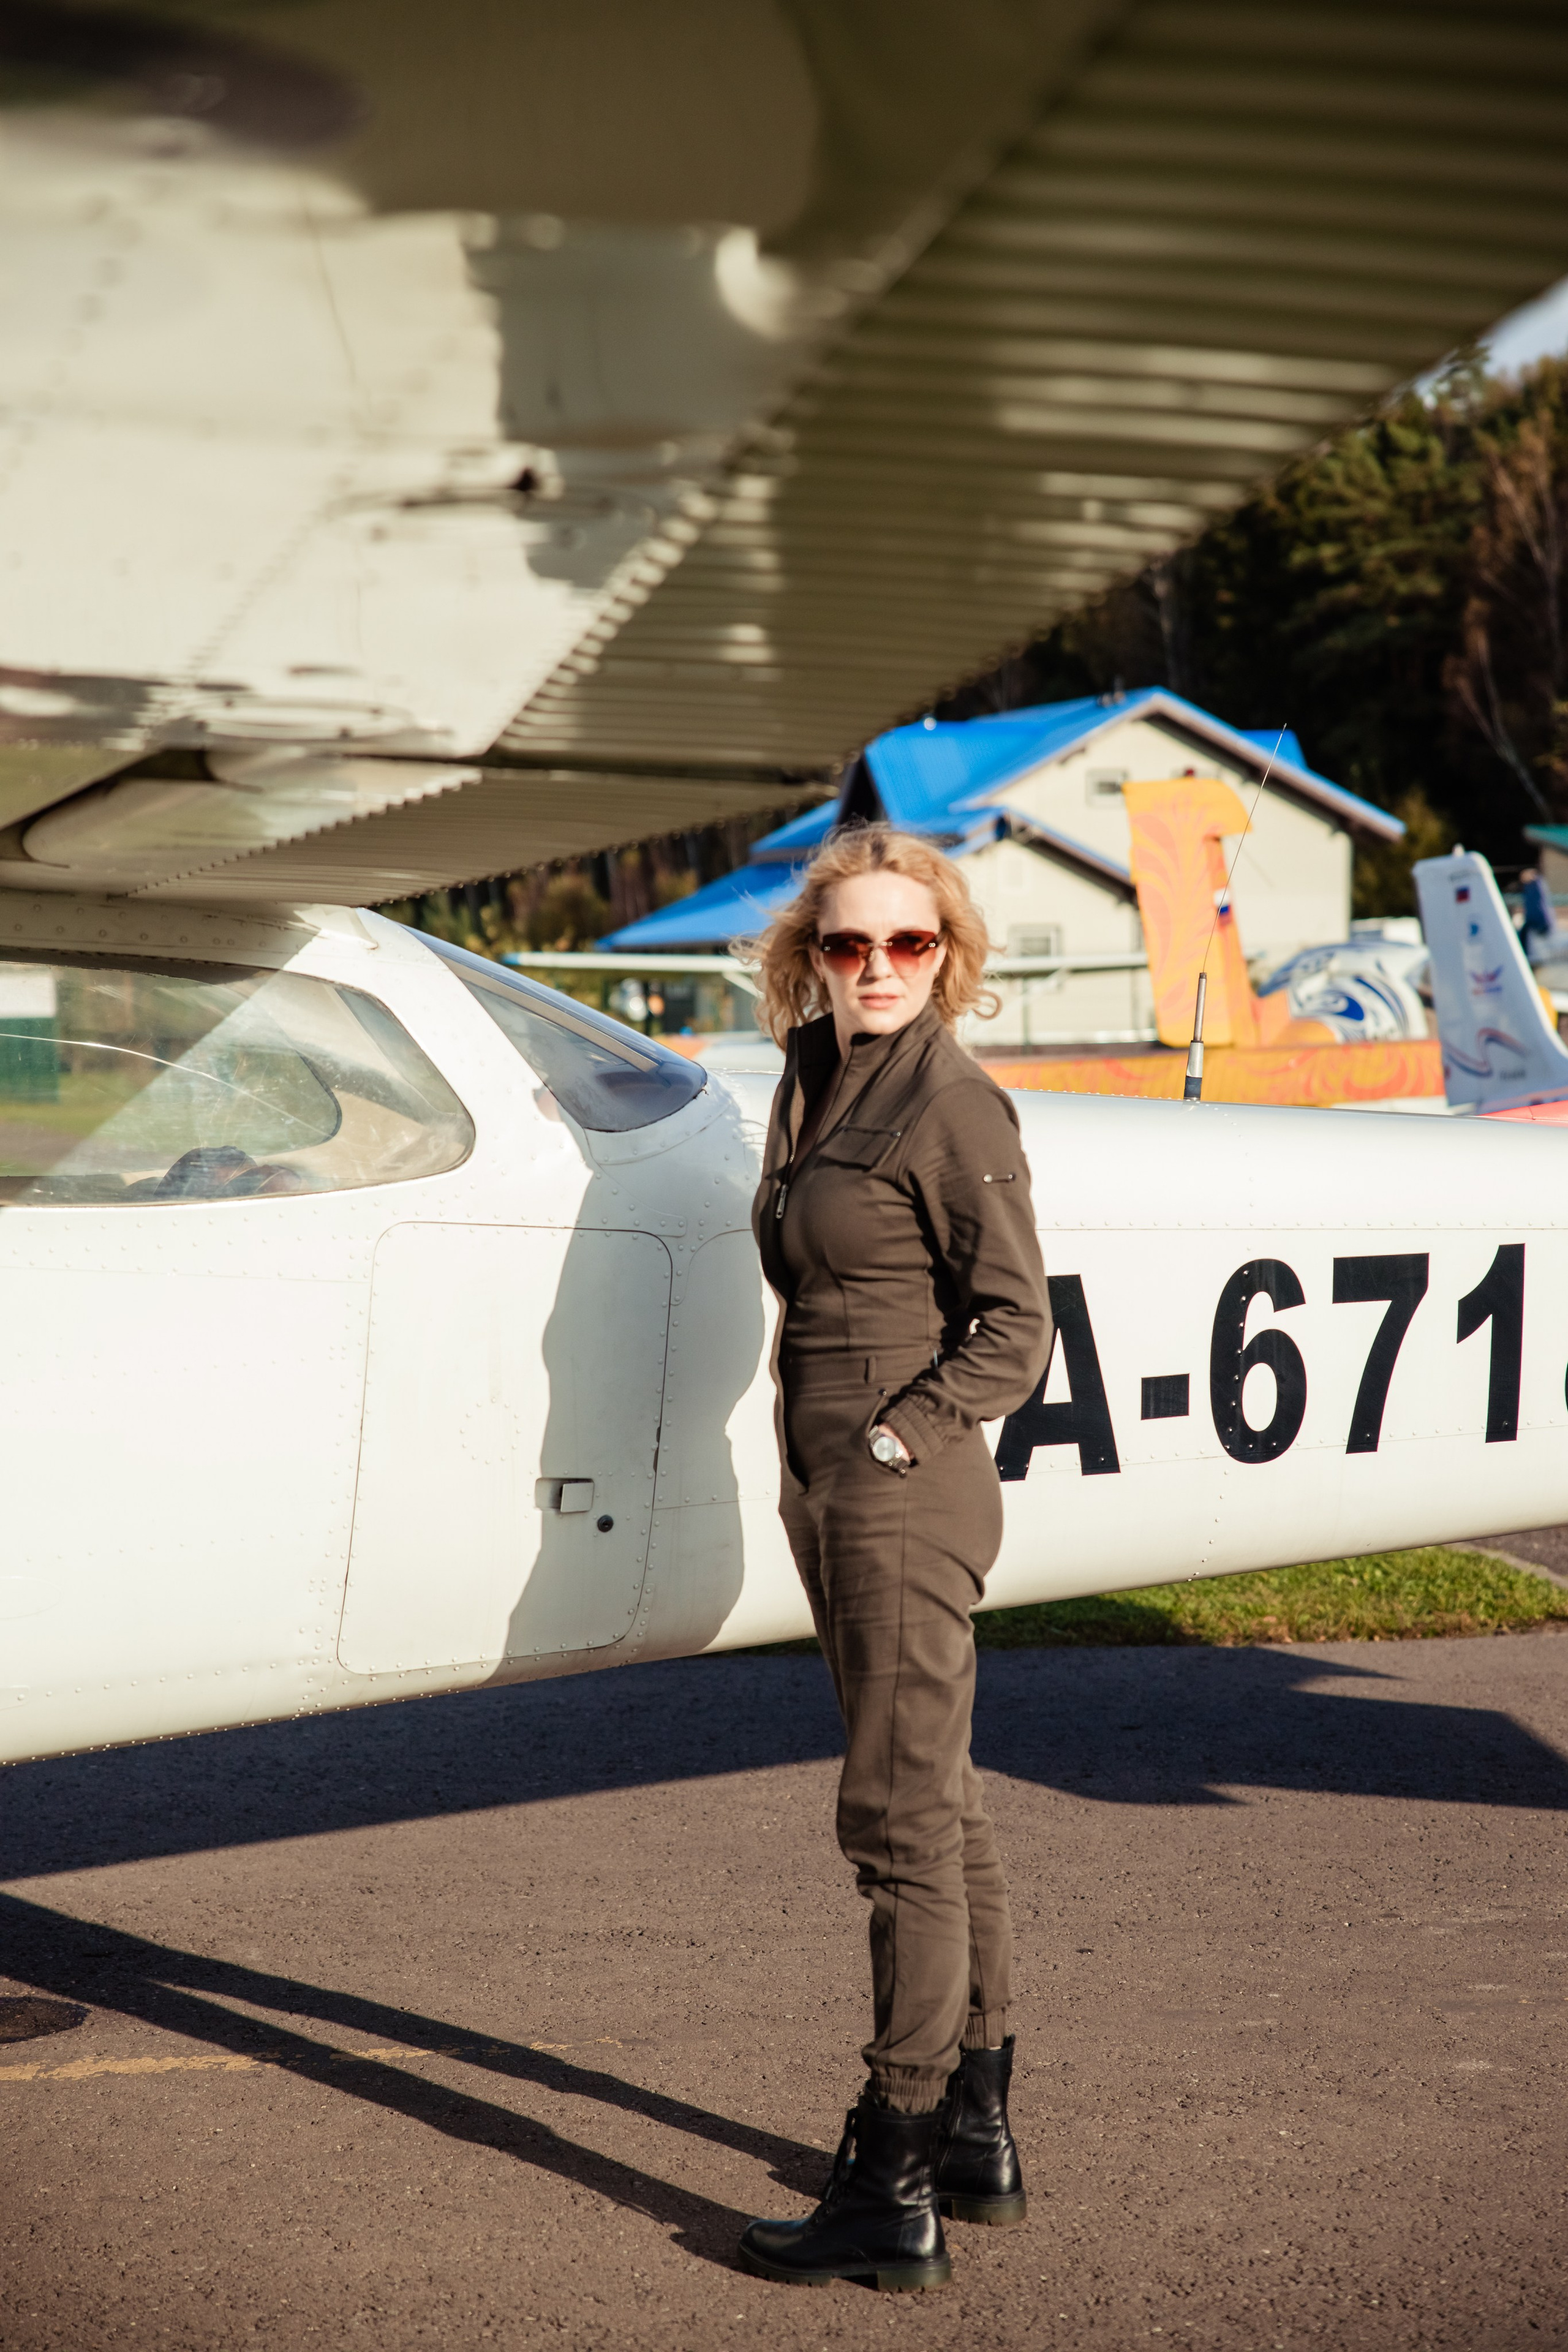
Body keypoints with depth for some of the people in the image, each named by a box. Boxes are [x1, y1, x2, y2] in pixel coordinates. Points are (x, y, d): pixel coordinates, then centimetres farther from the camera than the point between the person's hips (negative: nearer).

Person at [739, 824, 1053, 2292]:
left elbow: (1015, 1333, -12)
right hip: (833, 1498, 9)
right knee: (938, 1812, 17)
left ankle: (892, 2196, 2)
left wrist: (893, 1441, -15)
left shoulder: (953, 1107, -12)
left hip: (909, 1498, -9)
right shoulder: (811, 1083, 11)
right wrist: (822, 1467, 14)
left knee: (899, 1822, -5)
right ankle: (976, 2135, 29)